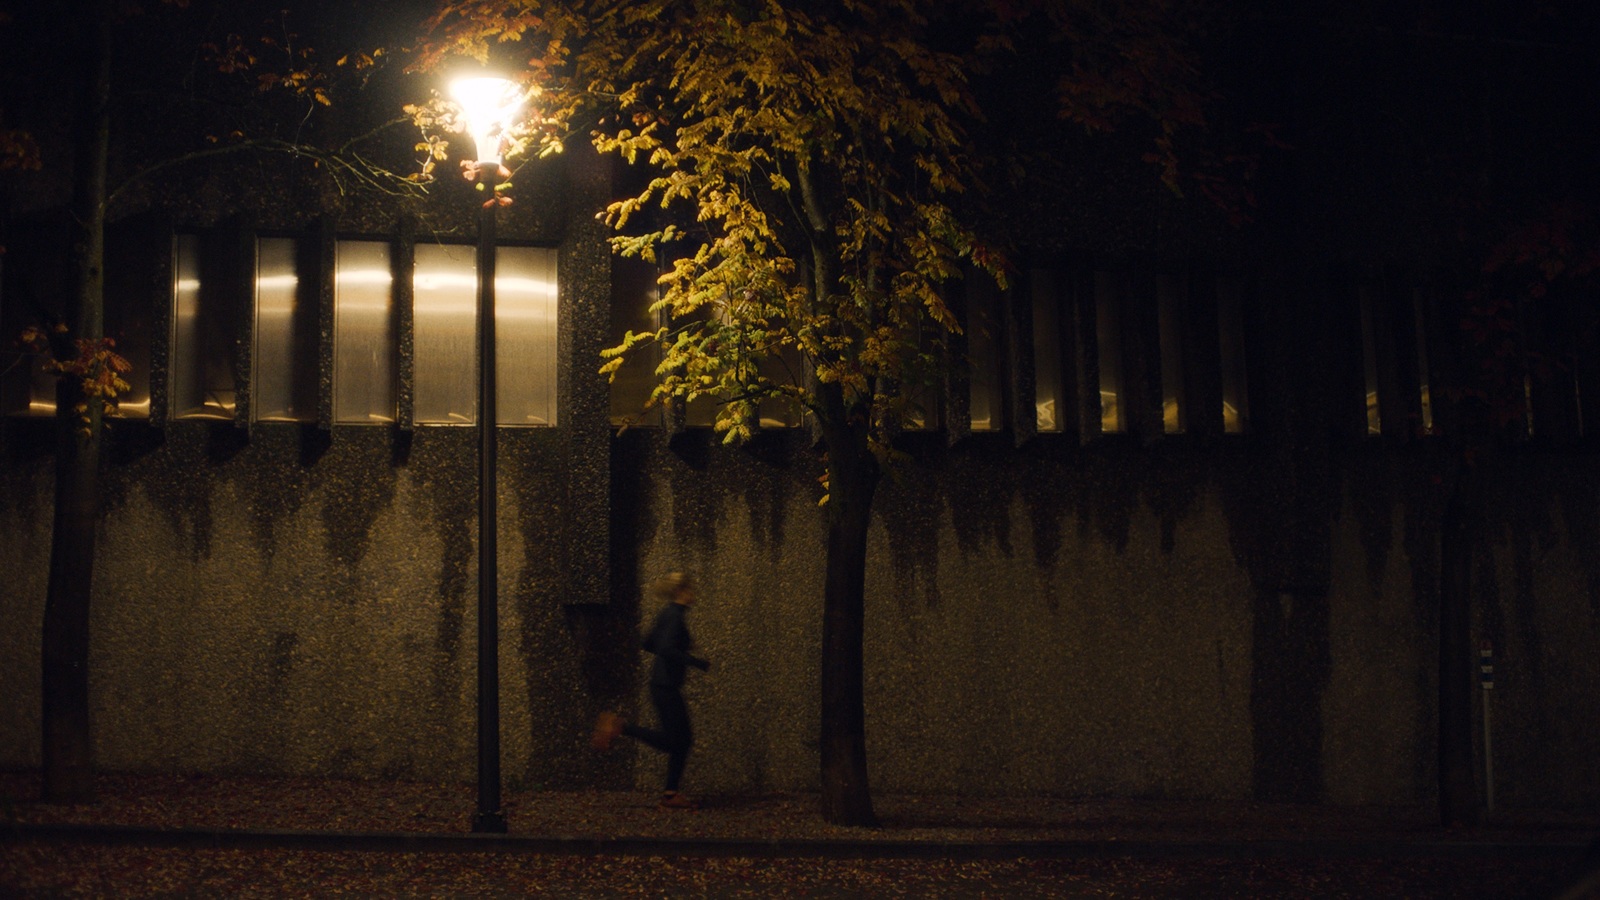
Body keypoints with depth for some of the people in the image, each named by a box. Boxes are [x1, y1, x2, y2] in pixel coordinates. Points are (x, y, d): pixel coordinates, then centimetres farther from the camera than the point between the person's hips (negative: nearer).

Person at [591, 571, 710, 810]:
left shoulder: (667, 614, 13)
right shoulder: (675, 616, -16)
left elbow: (648, 643, 21)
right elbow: (667, 650, -27)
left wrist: (683, 648, 21)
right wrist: (699, 663, -20)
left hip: (664, 685, 10)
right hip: (665, 686, -10)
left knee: (683, 739, 10)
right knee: (672, 742, -6)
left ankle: (670, 795, 10)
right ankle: (619, 726, -6)